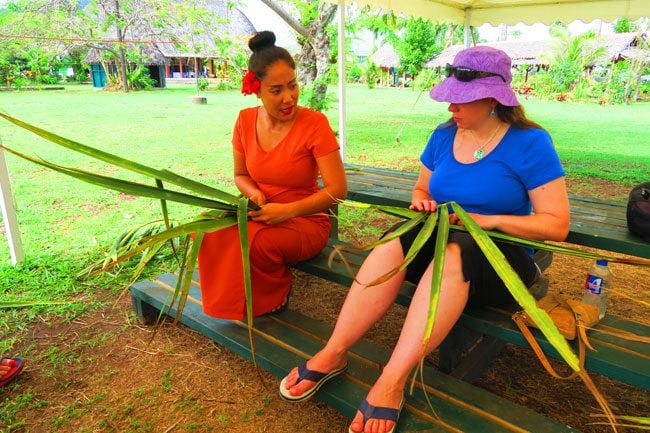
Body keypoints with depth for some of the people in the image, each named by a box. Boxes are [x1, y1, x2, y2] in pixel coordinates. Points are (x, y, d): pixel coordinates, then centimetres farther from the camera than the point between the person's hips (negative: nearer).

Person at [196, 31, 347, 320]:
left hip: (305, 220, -4)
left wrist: (287, 210, -25)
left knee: (252, 240, -33)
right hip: (259, 215, 5)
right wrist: (253, 193, -11)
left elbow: (337, 189, -16)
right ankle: (233, 302, 1)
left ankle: (272, 299, 1)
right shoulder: (246, 120, -1)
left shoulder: (314, 123, -15)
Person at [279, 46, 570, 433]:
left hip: (502, 256, -4)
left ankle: (392, 383, -38)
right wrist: (422, 202, -4)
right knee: (395, 243, -29)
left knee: (451, 253, -39)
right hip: (441, 238, 4)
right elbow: (422, 189, 20)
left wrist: (489, 220, -21)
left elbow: (557, 225, -10)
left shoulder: (530, 143, -8)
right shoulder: (444, 135, 6)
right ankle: (333, 354, -28)